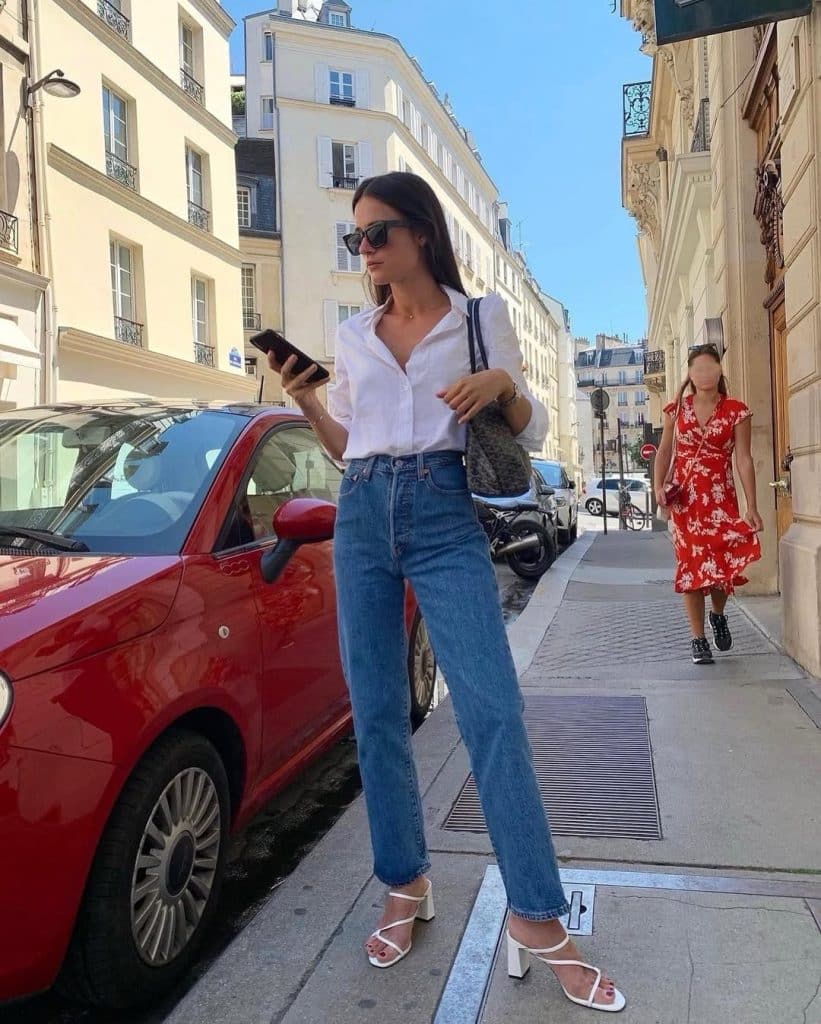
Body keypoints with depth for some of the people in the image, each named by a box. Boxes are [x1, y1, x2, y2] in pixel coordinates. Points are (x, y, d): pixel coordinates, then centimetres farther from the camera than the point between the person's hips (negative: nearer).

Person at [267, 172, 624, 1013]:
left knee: (492, 711, -10)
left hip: (446, 517, -4)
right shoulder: (353, 335, 15)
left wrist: (503, 384, -13)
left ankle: (539, 921, 0)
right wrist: (305, 401, 3)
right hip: (362, 518, 4)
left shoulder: (482, 315, 6)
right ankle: (406, 886, 22)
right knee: (376, 715, 5)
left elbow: (532, 435, 6)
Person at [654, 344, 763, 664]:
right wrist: (659, 487, -7)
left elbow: (744, 460, -4)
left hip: (721, 498, -1)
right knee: (691, 565, 2)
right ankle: (698, 639, 12)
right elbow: (664, 451, 9)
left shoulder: (736, 411, -1)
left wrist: (752, 507, -9)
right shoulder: (676, 409, 5)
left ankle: (718, 614, 25)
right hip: (685, 499, 1)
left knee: (724, 563, -9)